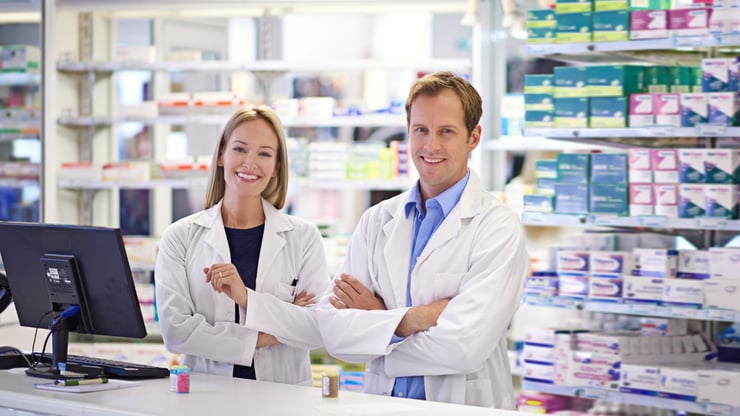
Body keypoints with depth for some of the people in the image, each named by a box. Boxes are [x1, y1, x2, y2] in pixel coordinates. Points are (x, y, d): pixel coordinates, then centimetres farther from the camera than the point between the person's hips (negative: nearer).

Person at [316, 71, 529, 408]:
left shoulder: (498, 227, -5)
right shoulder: (377, 221, 9)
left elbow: (465, 348, -15)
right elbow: (332, 330, 0)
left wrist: (377, 318, -3)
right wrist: (410, 320, -13)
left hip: (466, 406, -2)